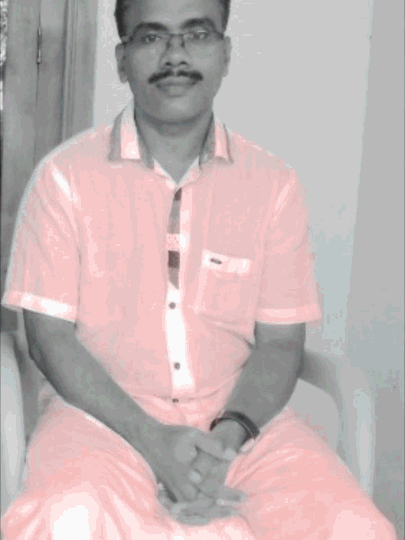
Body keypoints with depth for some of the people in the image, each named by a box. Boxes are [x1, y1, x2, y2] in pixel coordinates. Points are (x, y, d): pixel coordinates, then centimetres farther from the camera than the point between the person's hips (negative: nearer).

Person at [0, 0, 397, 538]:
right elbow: (49, 335, -4)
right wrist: (152, 439, -16)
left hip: (241, 417, 2)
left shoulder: (275, 185, 2)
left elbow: (280, 341, 4)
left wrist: (229, 434, -15)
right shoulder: (65, 176, -2)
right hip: (104, 414, -1)